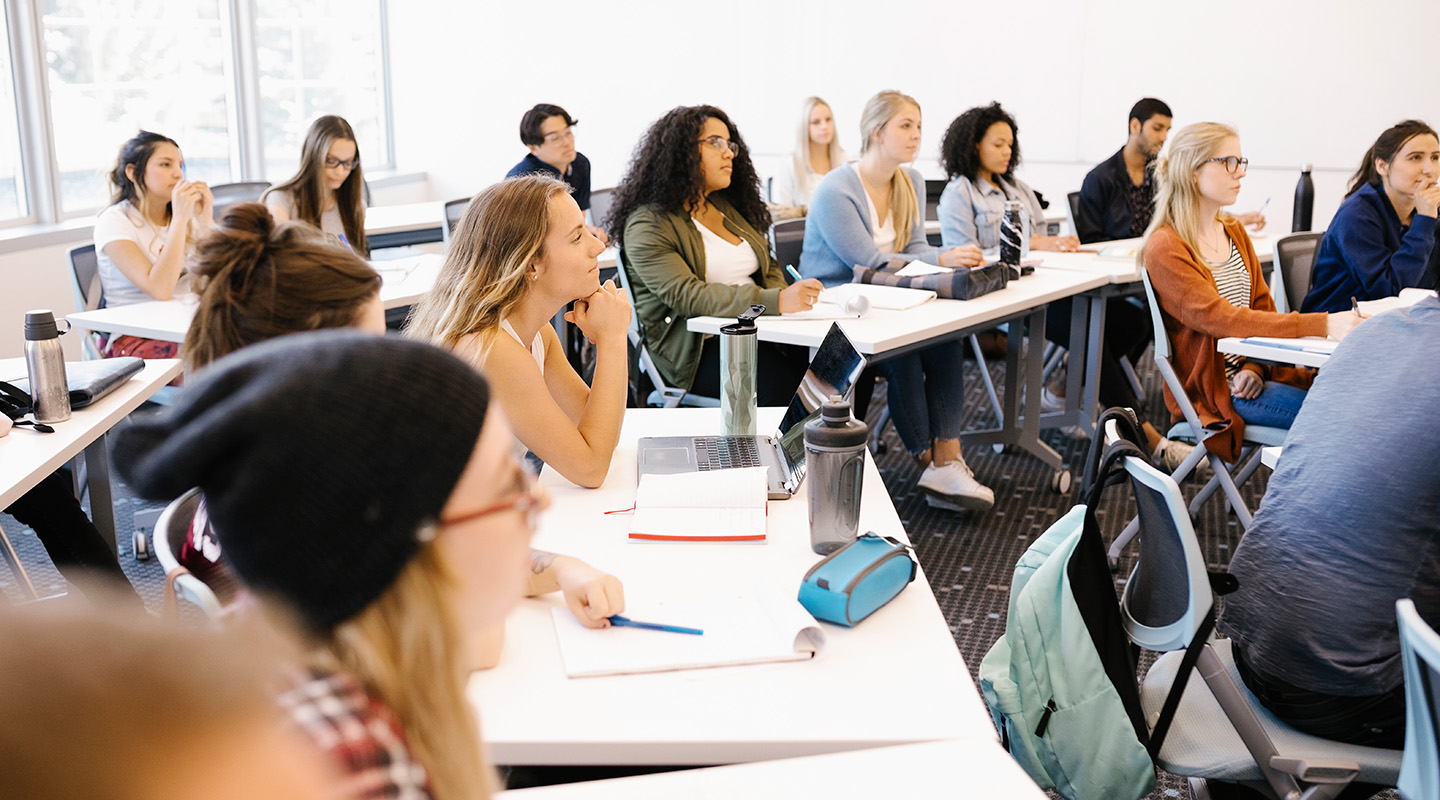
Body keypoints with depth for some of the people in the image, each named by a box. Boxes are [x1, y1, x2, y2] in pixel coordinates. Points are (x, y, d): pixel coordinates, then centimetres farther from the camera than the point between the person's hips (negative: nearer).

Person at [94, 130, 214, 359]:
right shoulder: (114, 221, -5)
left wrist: (206, 220, -8)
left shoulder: (188, 217, 13)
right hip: (135, 338, -6)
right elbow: (160, 289, -20)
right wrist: (180, 217, -19)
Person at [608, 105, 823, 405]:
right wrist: (775, 302, -29)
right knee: (783, 382, -32)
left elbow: (770, 269, 23)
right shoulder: (647, 224, -6)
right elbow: (687, 296, -19)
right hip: (695, 349, -7)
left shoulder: (727, 208, 20)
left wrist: (792, 300, -3)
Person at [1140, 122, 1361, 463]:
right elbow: (1222, 319, -24)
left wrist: (1254, 367, -8)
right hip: (1212, 390, -7)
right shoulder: (1165, 249, -14)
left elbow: (1262, 307, 12)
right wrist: (1322, 325, -31)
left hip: (1251, 373, 7)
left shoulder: (1234, 231, 14)